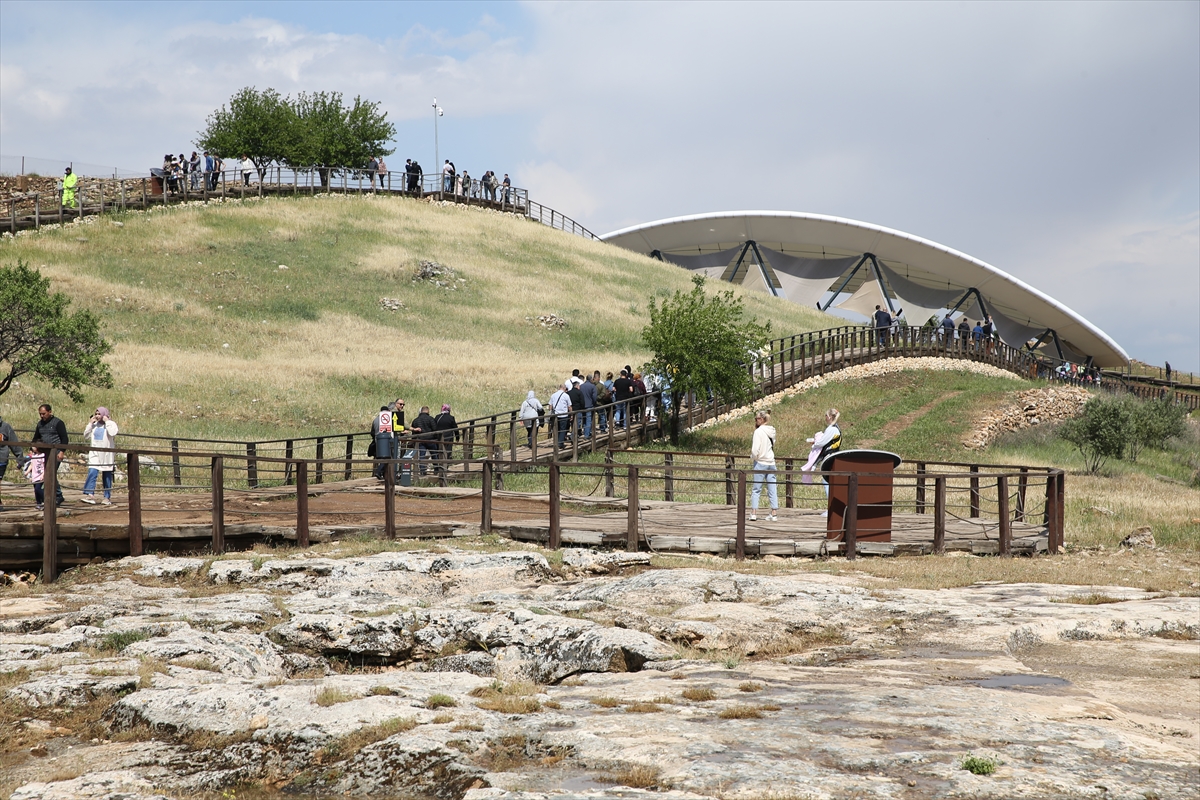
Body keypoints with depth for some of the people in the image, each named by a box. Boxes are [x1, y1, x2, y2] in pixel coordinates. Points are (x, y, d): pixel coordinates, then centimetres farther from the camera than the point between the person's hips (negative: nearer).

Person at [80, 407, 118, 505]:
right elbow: (86, 437, 12)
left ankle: (107, 497, 13)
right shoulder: (94, 425, 13)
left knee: (107, 476, 5)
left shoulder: (111, 424, -1)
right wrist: (90, 424, 5)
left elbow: (112, 433, -22)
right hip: (95, 454, 3)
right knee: (92, 473, -16)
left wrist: (107, 421, -13)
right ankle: (90, 495, -26)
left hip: (106, 455, -3)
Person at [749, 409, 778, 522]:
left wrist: (753, 458, 3)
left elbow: (755, 450, -17)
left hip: (760, 462, -5)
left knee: (756, 489, 2)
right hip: (771, 463, 5)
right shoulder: (772, 431, 6)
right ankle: (773, 513, 6)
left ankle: (753, 513, 1)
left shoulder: (759, 431, -12)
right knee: (772, 490, 6)